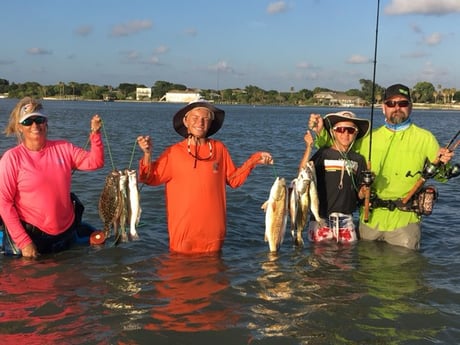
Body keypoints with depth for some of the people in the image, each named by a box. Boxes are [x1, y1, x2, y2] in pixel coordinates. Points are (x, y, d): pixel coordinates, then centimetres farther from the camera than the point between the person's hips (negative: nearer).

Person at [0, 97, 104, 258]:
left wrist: (95, 134, -18)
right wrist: (23, 241, -16)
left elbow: (95, 162, -2)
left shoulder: (63, 148, 0)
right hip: (31, 234, -4)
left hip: (67, 232, 4)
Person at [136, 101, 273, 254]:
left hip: (212, 229, 2)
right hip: (182, 229, -2)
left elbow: (234, 179, 10)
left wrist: (253, 161, 1)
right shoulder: (174, 152, -3)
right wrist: (147, 153, -16)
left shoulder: (219, 149, 3)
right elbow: (151, 178, -1)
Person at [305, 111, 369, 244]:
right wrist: (308, 147, -23)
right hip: (321, 221, -3)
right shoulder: (323, 154, -4)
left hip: (346, 221, 3)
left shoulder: (358, 159, 6)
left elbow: (360, 195, 8)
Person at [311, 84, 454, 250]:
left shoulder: (424, 138, 1)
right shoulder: (369, 138, 9)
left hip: (405, 220, -3)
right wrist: (321, 131, 2)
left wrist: (441, 163, -22)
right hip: (370, 218, 3)